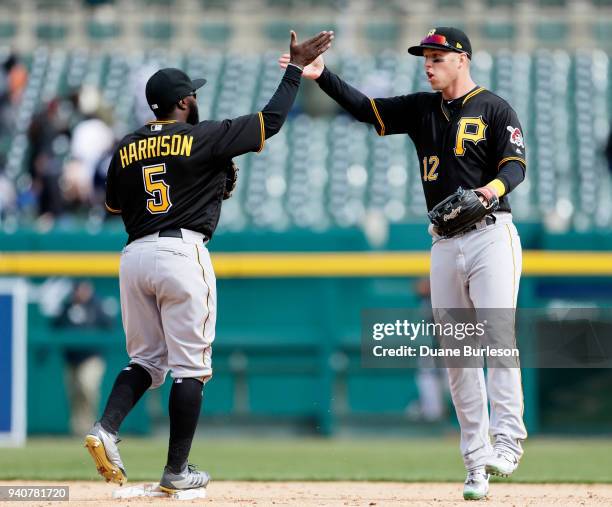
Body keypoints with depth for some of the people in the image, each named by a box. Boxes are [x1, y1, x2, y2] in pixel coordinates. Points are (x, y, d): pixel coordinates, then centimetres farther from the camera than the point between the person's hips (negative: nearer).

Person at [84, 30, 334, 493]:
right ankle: (177, 471, 3)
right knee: (189, 365, 2)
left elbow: (114, 203, 23)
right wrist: (296, 69, 10)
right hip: (183, 253, -5)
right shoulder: (203, 139, -3)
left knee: (146, 358, 16)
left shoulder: (126, 149, 11)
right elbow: (272, 119, 0)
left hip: (135, 255, 5)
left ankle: (106, 428, -9)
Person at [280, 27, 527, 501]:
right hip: (445, 244, 6)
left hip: (491, 235, -6)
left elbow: (516, 164, -11)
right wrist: (322, 75, -6)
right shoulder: (422, 109, 15)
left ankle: (507, 440, -18)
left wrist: (494, 187, -33)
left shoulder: (495, 110, -1)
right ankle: (476, 463, 5)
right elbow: (366, 108, 8)